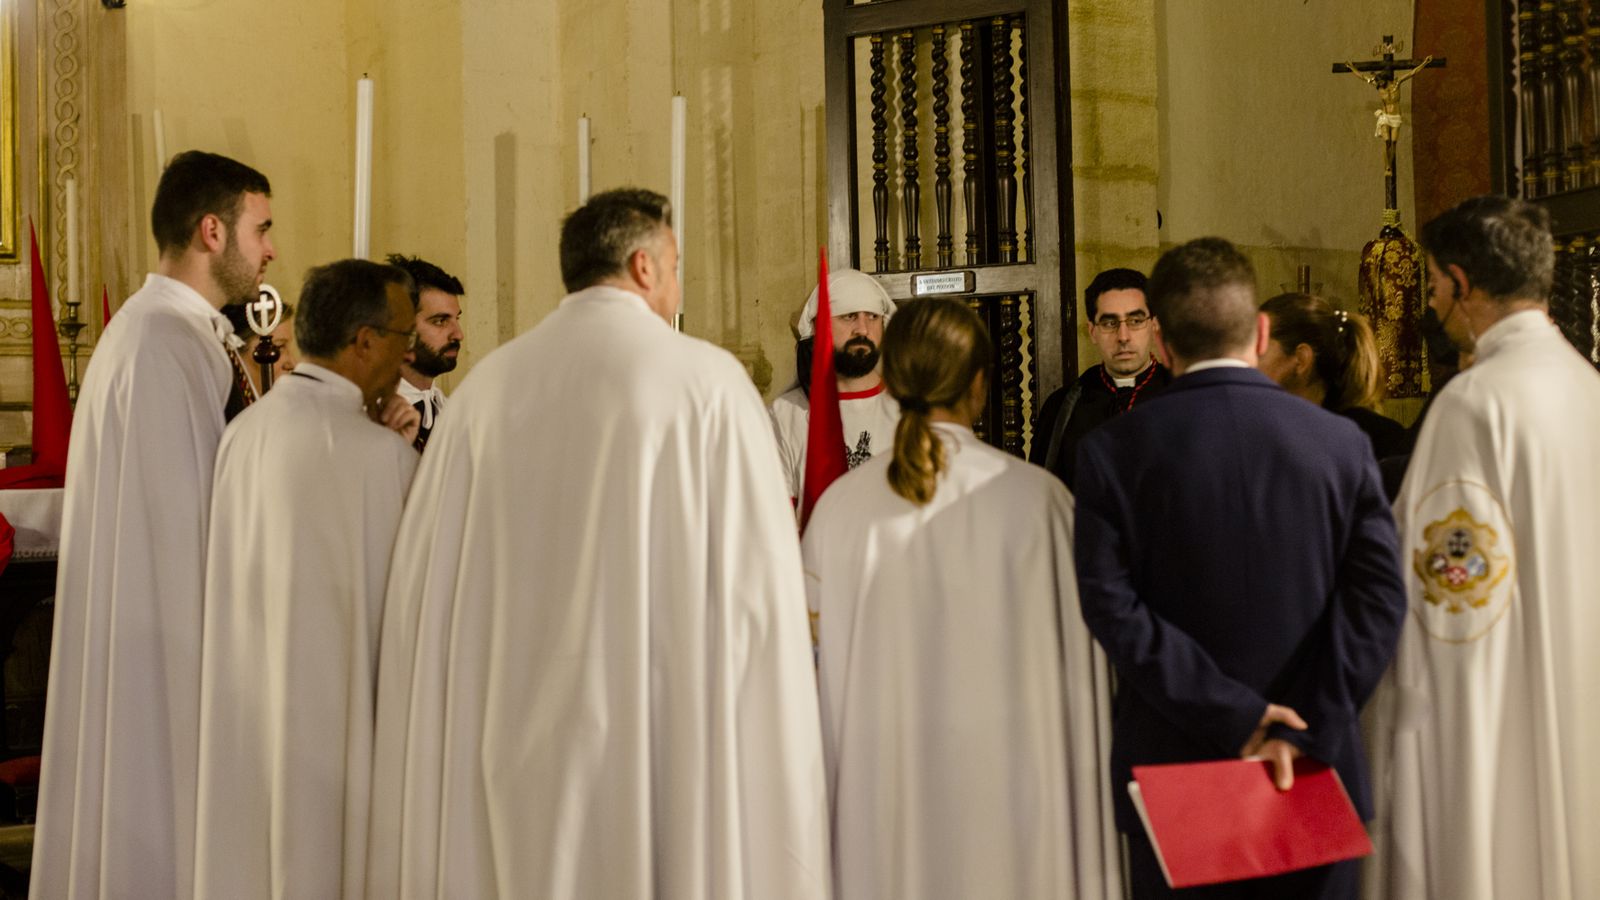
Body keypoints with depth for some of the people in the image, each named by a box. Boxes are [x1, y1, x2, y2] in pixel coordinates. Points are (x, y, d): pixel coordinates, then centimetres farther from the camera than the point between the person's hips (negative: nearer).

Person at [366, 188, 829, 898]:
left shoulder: (488, 384, 3)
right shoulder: (707, 378, -6)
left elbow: (425, 582, 5)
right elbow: (758, 585, -10)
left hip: (512, 753, 4)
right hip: (661, 738, -4)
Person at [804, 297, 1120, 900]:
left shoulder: (841, 505, -6)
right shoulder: (1038, 497, -10)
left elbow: (816, 656, 1)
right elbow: (1077, 662, -6)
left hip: (882, 782, 2)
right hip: (1009, 776, -2)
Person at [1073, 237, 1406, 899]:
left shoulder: (1112, 449, -7)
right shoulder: (1341, 441, -2)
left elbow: (1111, 603, -14)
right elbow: (1379, 595, -9)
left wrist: (1231, 714, -13)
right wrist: (1305, 731, -11)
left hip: (1172, 766, -1)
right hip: (1314, 771, 1)